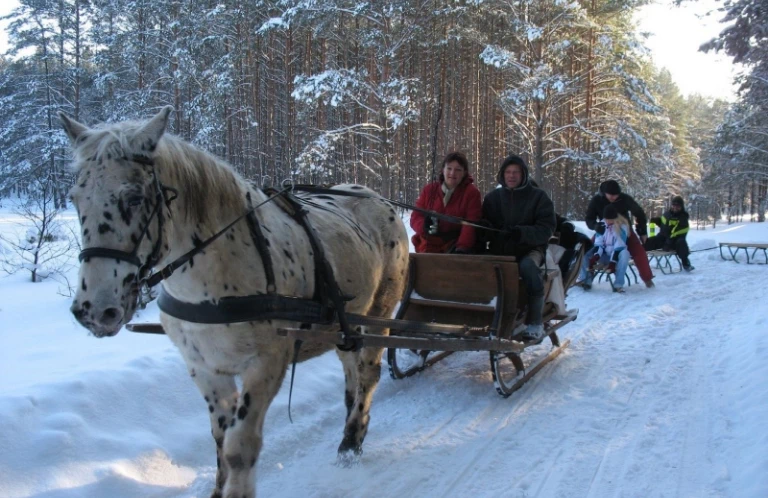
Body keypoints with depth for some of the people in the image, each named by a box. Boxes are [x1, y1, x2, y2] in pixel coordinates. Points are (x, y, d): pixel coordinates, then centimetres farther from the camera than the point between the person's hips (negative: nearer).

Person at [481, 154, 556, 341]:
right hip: (499, 249, 3)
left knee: (527, 266, -37)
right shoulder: (493, 197, 15)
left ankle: (536, 322, -26)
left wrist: (522, 233, -23)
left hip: (529, 248, -2)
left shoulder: (538, 196, 5)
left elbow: (546, 229, -4)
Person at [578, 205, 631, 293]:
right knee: (586, 255, -16)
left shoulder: (622, 226, -17)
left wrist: (613, 261, -30)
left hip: (617, 255, -4)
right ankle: (585, 281, -11)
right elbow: (598, 243, -4)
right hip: (605, 255, 4)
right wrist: (595, 256, -22)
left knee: (624, 253, -37)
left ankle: (618, 285, -36)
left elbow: (619, 246, -22)